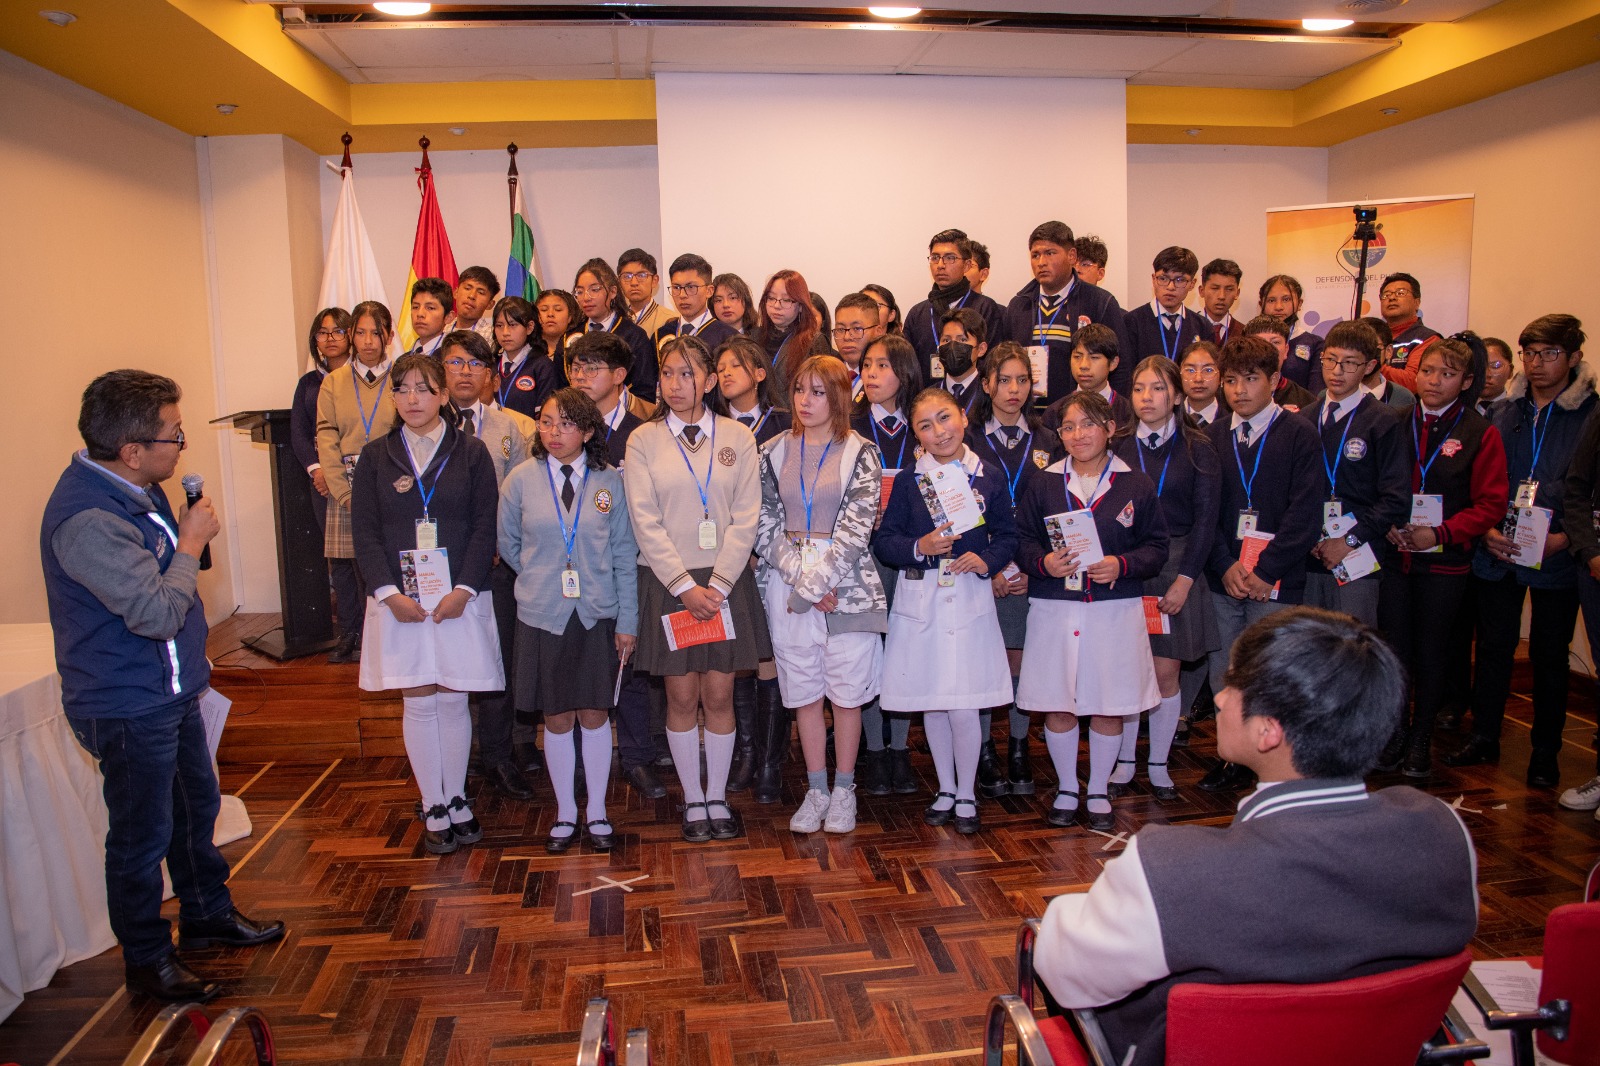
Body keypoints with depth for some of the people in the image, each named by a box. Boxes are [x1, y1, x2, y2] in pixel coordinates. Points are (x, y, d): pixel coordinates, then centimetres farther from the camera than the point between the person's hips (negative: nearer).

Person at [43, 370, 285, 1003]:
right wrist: (192, 541, -19)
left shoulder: (133, 489, 3)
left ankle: (207, 915, 43)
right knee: (142, 837, 7)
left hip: (170, 690, 10)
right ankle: (147, 962, 26)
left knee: (196, 807, 23)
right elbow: (157, 613, -29)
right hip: (127, 707, -10)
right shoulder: (88, 520, -29)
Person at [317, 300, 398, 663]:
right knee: (342, 564, 4)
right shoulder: (333, 383, 9)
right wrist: (344, 492, -7)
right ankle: (349, 636, 19)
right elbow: (326, 439, 4)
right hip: (344, 487, 2)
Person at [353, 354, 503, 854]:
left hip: (460, 597, -1)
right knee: (418, 703, 5)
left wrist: (464, 589, -12)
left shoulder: (470, 452, 2)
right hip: (399, 600, 1)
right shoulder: (375, 456, 6)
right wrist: (389, 593, -9)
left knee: (453, 700, 5)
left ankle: (456, 800, 21)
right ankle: (433, 808, 17)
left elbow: (484, 526, -2)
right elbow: (364, 531, 2)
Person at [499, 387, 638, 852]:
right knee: (556, 717, 9)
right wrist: (540, 578, 7)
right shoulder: (521, 480, -2)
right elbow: (508, 544, 11)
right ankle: (566, 812, 25)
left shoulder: (610, 482, -2)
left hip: (598, 616, 0)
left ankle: (597, 810, 24)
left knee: (594, 714, 7)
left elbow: (625, 556, 0)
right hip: (542, 617, 1)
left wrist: (627, 621, -2)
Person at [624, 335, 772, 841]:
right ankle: (693, 801, 19)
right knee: (682, 697, 4)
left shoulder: (738, 437, 3)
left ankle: (718, 798, 20)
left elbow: (746, 519, -1)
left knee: (719, 695, 4)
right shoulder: (643, 440, 2)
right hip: (667, 582, 0)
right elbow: (645, 522, -4)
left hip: (726, 581, 1)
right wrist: (685, 586, -11)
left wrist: (717, 584, -10)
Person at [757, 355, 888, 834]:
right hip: (788, 582, 3)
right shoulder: (775, 452, 8)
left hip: (847, 583, -3)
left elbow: (856, 527, -9)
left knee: (847, 689, 3)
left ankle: (843, 789, 19)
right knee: (803, 689, 8)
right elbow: (766, 526, 2)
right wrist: (800, 577, -10)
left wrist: (817, 580, -15)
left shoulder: (860, 453, 0)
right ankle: (816, 790, 21)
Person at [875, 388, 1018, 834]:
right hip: (920, 598, 1)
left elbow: (1007, 538, 7)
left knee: (964, 706, -4)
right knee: (931, 704, 11)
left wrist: (985, 560, -11)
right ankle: (946, 790, 29)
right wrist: (918, 548, -16)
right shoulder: (908, 480, 3)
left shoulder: (989, 478, 4)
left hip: (970, 598, -1)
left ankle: (966, 796, 16)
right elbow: (883, 541, 1)